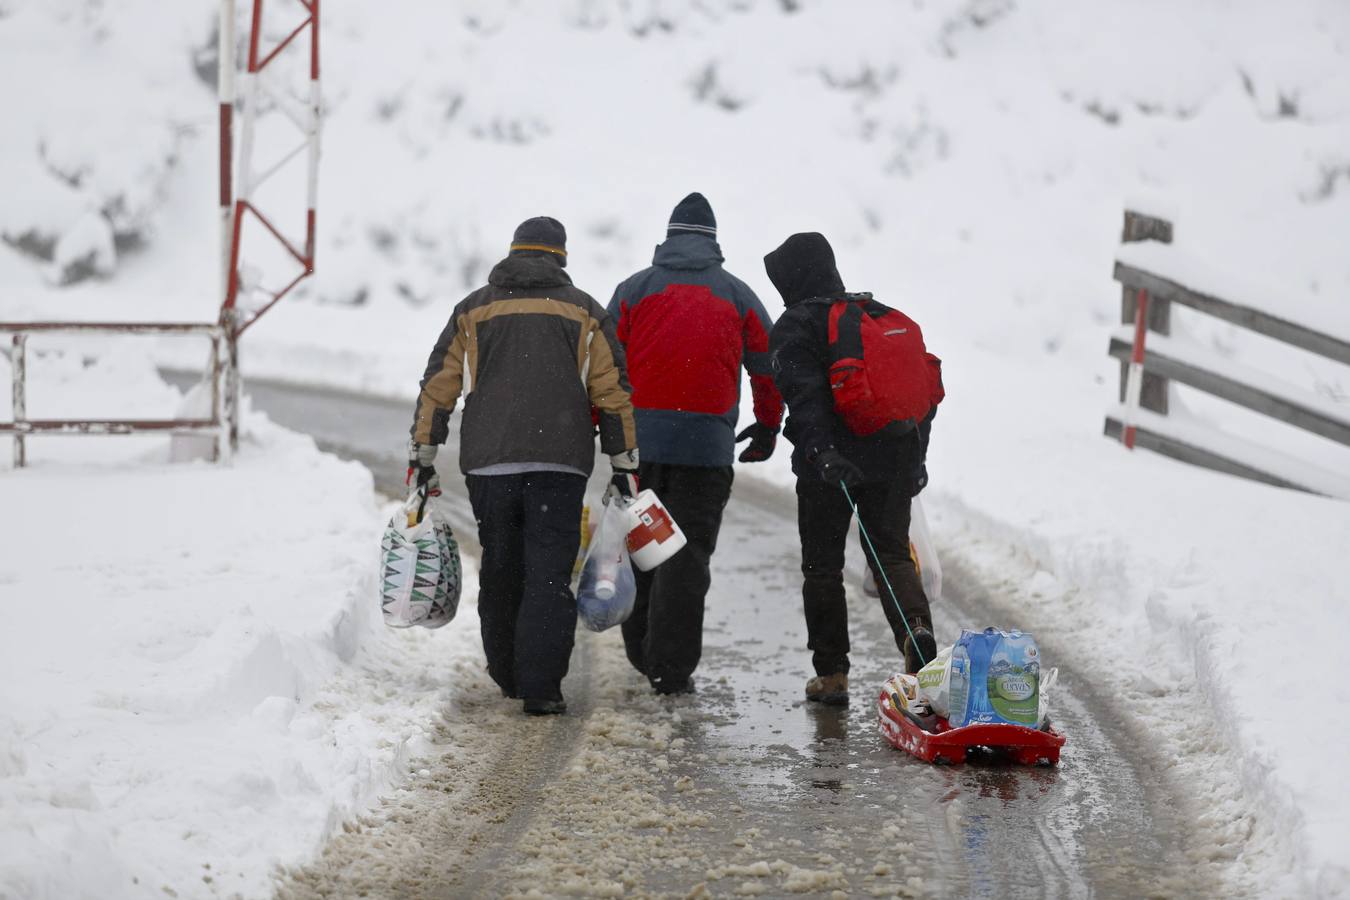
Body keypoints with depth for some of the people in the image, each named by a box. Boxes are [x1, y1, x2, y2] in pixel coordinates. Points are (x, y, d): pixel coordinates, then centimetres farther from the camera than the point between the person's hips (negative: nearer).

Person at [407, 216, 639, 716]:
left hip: (488, 463, 2)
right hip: (560, 465, -2)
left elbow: (437, 387, 8)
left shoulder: (473, 310, 12)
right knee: (549, 576, -4)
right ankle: (541, 688, -13)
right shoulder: (584, 312, 9)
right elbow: (613, 392, 6)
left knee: (500, 571, 15)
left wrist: (422, 456, 12)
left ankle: (508, 675, 23)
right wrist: (625, 466, 10)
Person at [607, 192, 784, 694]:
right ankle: (672, 671, -6)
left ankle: (642, 656, 21)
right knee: (688, 553, -1)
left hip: (639, 439, 1)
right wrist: (767, 427, 27)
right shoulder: (736, 295, 9)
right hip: (707, 443, -1)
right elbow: (768, 365, 14)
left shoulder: (635, 290, 8)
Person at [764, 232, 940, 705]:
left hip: (829, 466, -4)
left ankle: (831, 673, 8)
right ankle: (916, 628, -18)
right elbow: (925, 386, 17)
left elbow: (805, 395, -20)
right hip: (893, 463, 4)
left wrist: (821, 452, -30)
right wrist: (916, 457, 23)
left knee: (822, 565, 8)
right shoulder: (886, 316, 15)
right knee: (893, 554, 11)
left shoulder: (795, 328, -4)